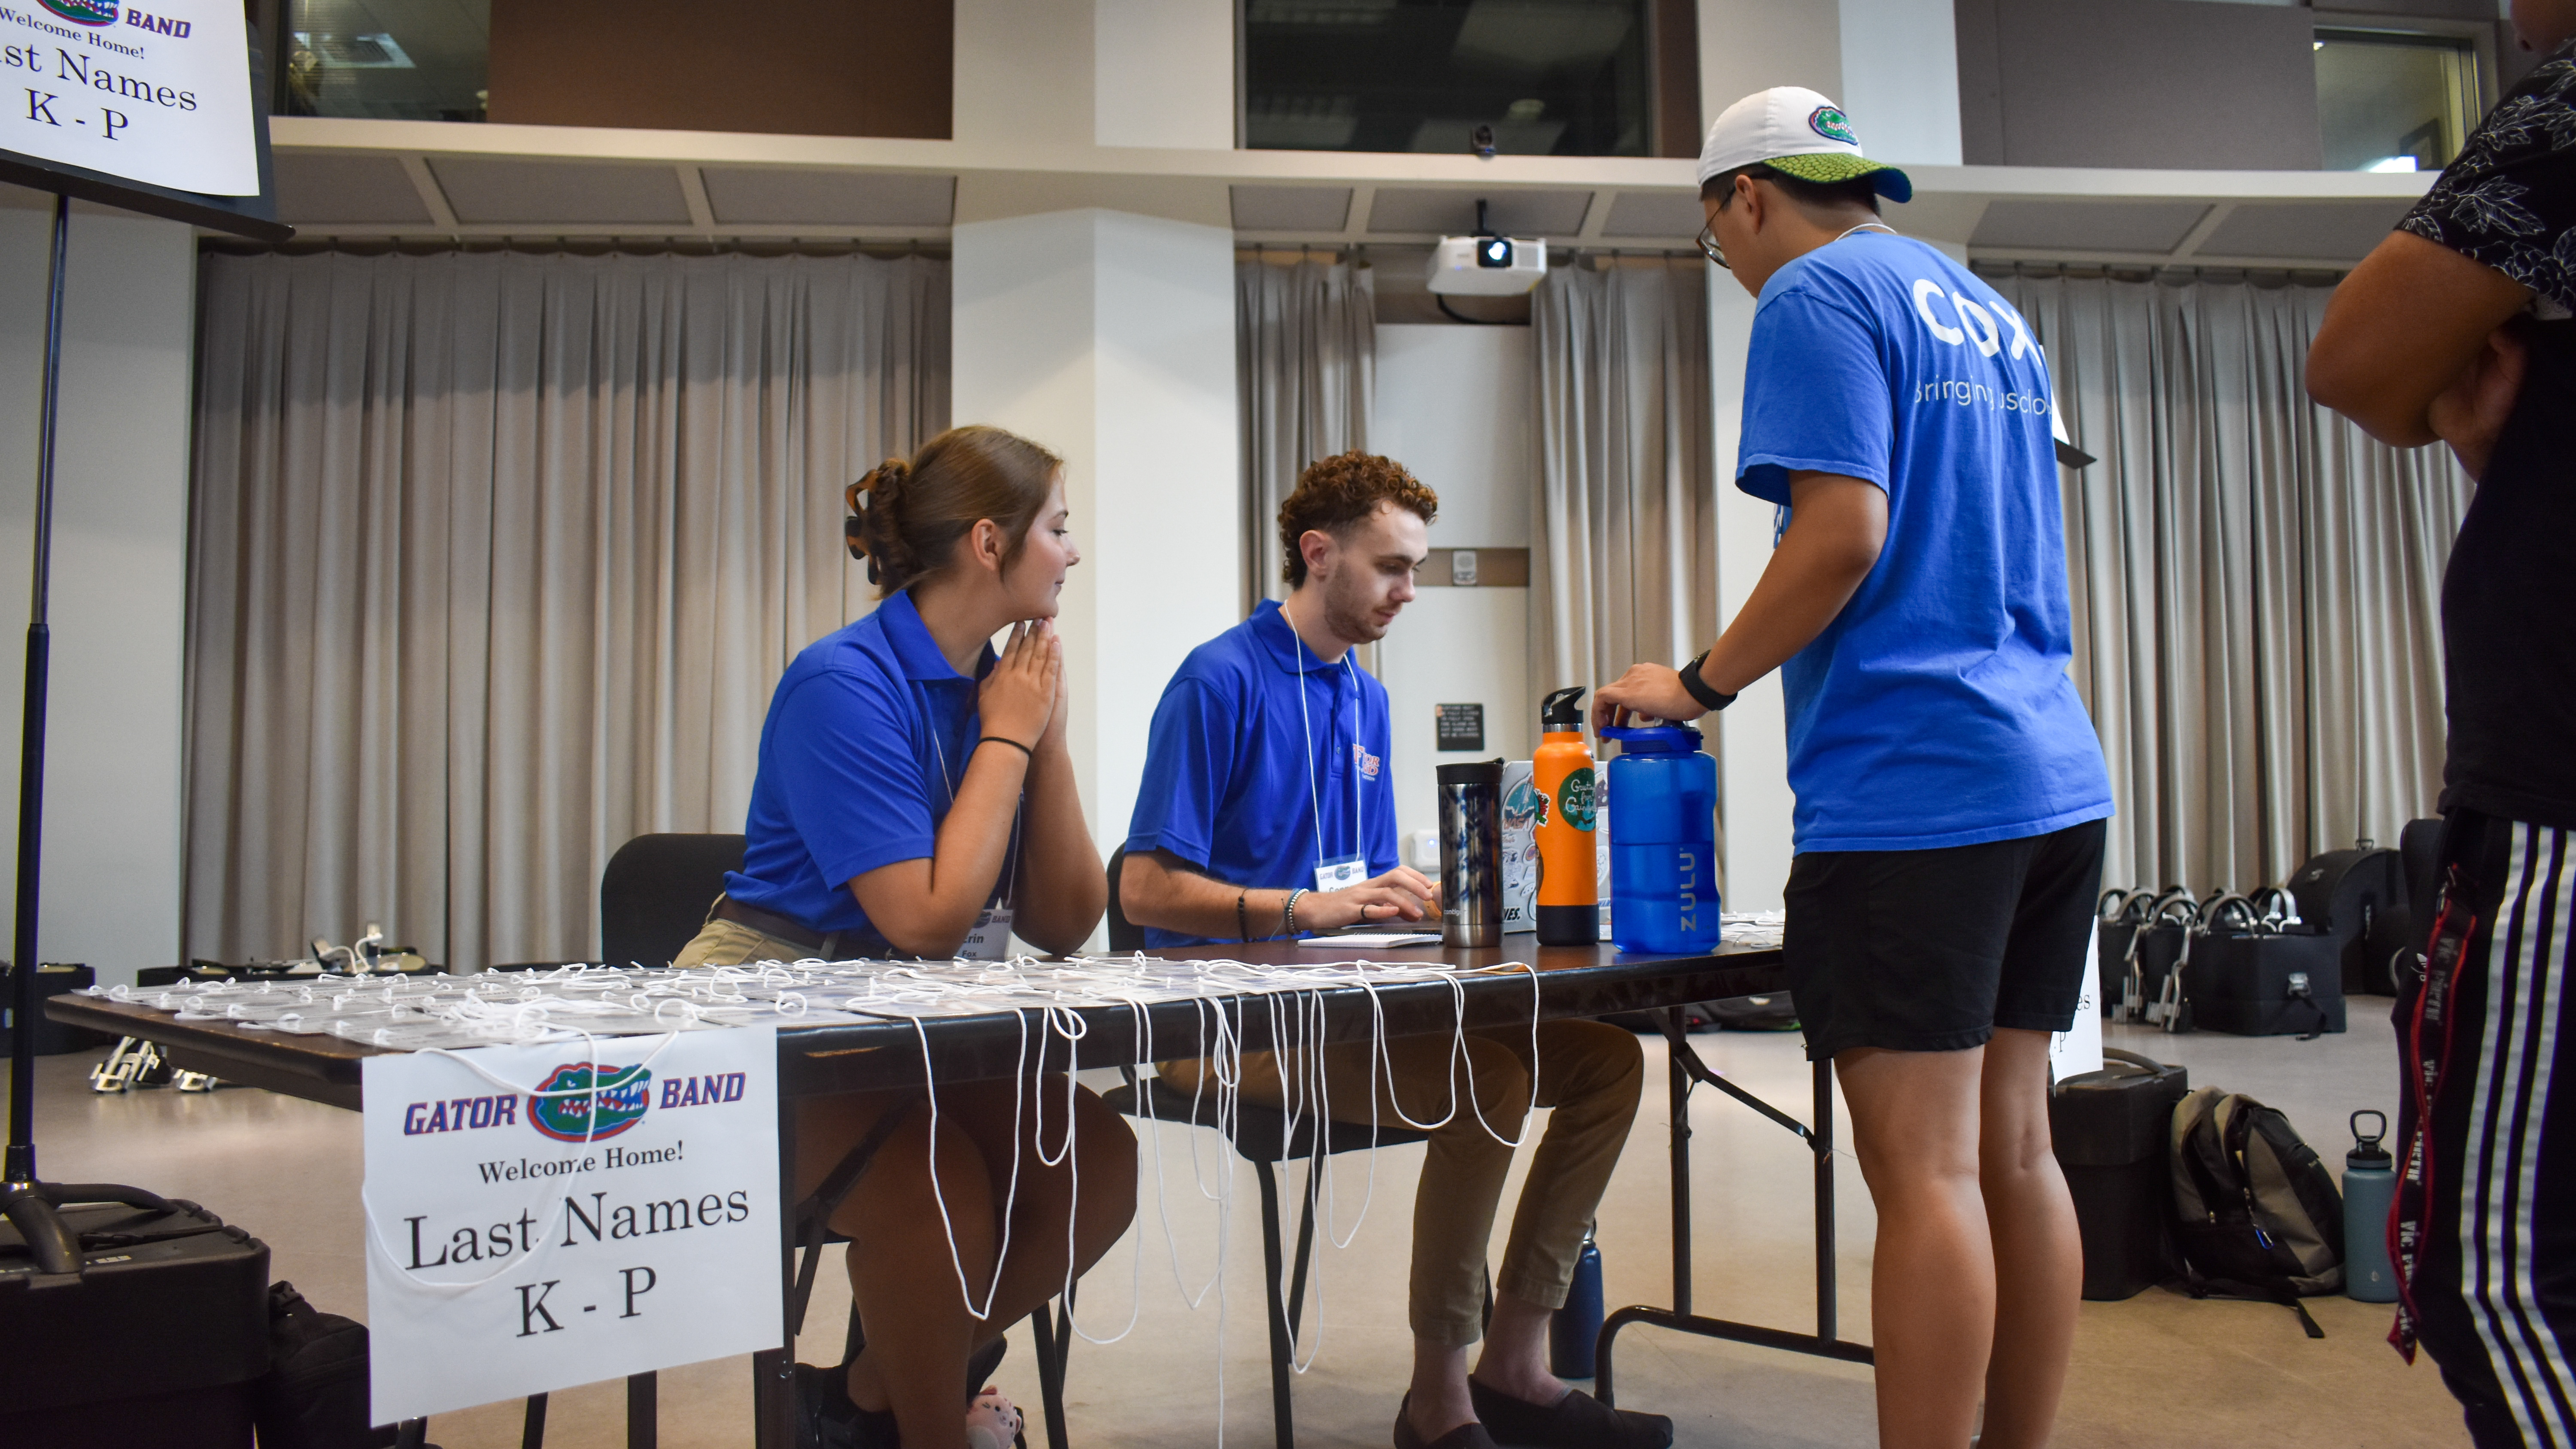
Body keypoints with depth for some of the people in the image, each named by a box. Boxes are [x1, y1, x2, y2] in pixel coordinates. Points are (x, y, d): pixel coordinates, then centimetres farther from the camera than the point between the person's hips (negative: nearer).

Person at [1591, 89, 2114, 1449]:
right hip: (2050, 774, 9)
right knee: (2014, 1151, 11)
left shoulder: (1816, 297, -4)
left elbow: (1846, 532, -16)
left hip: (1909, 779, -9)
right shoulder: (1987, 310, 23)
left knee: (1925, 1172, -6)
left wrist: (1701, 682, -6)